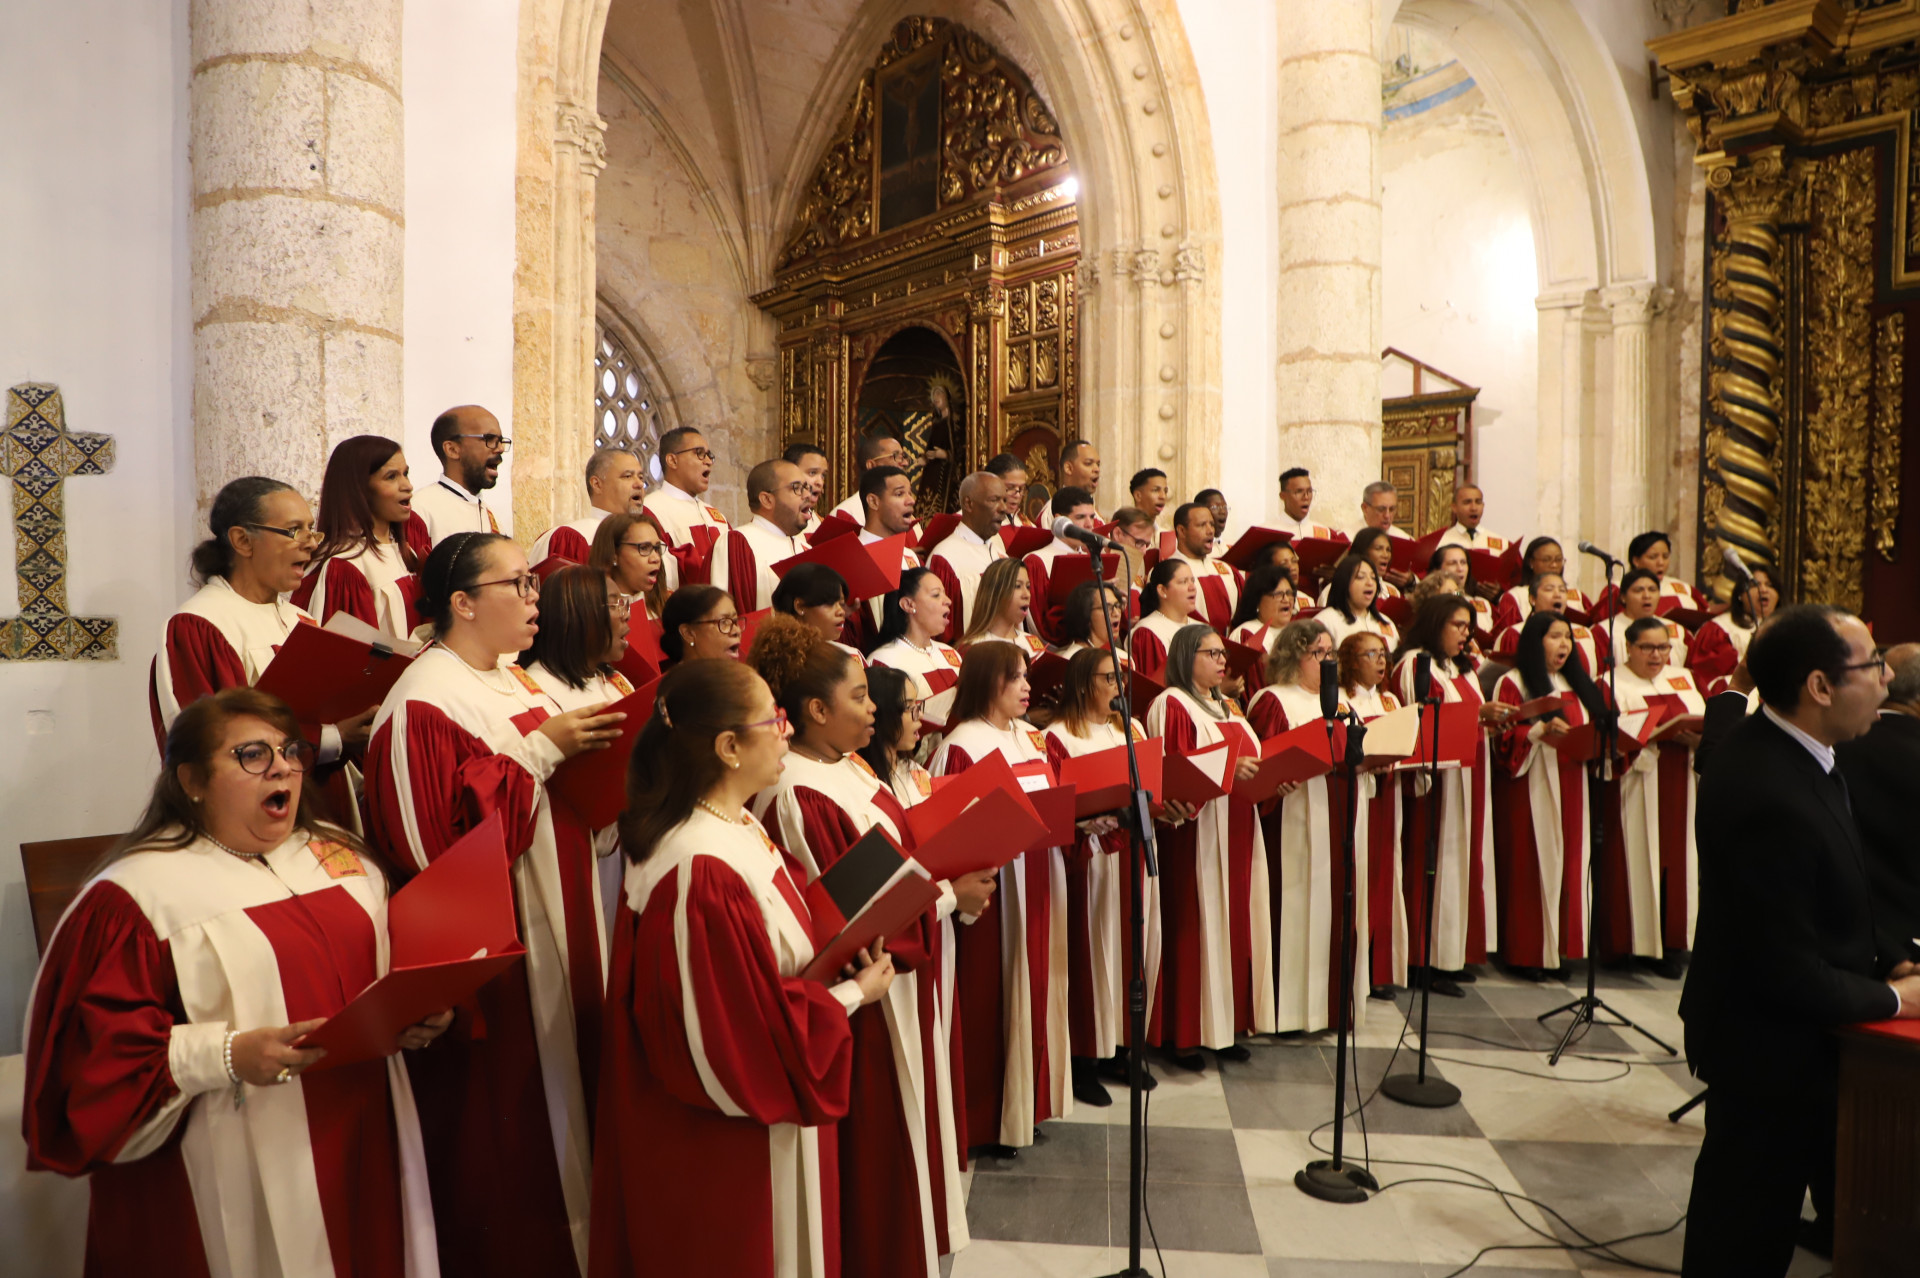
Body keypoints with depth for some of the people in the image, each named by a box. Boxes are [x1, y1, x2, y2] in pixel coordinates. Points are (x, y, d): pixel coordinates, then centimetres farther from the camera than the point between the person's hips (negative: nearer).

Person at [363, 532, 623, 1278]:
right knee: (504, 1124, 4)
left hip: (557, 938, 9)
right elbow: (443, 832, -24)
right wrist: (538, 749, -22)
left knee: (563, 1098, 17)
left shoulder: (512, 678, 11)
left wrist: (583, 749, -2)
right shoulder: (425, 701, -16)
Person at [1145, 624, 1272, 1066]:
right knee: (1193, 926, -4)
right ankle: (1184, 1033, 6)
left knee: (1235, 923, 9)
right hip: (1194, 833, -8)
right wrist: (1226, 770, -23)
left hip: (1237, 831, 8)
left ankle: (1226, 1023, 20)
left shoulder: (1228, 707, 19)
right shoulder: (1171, 705, -7)